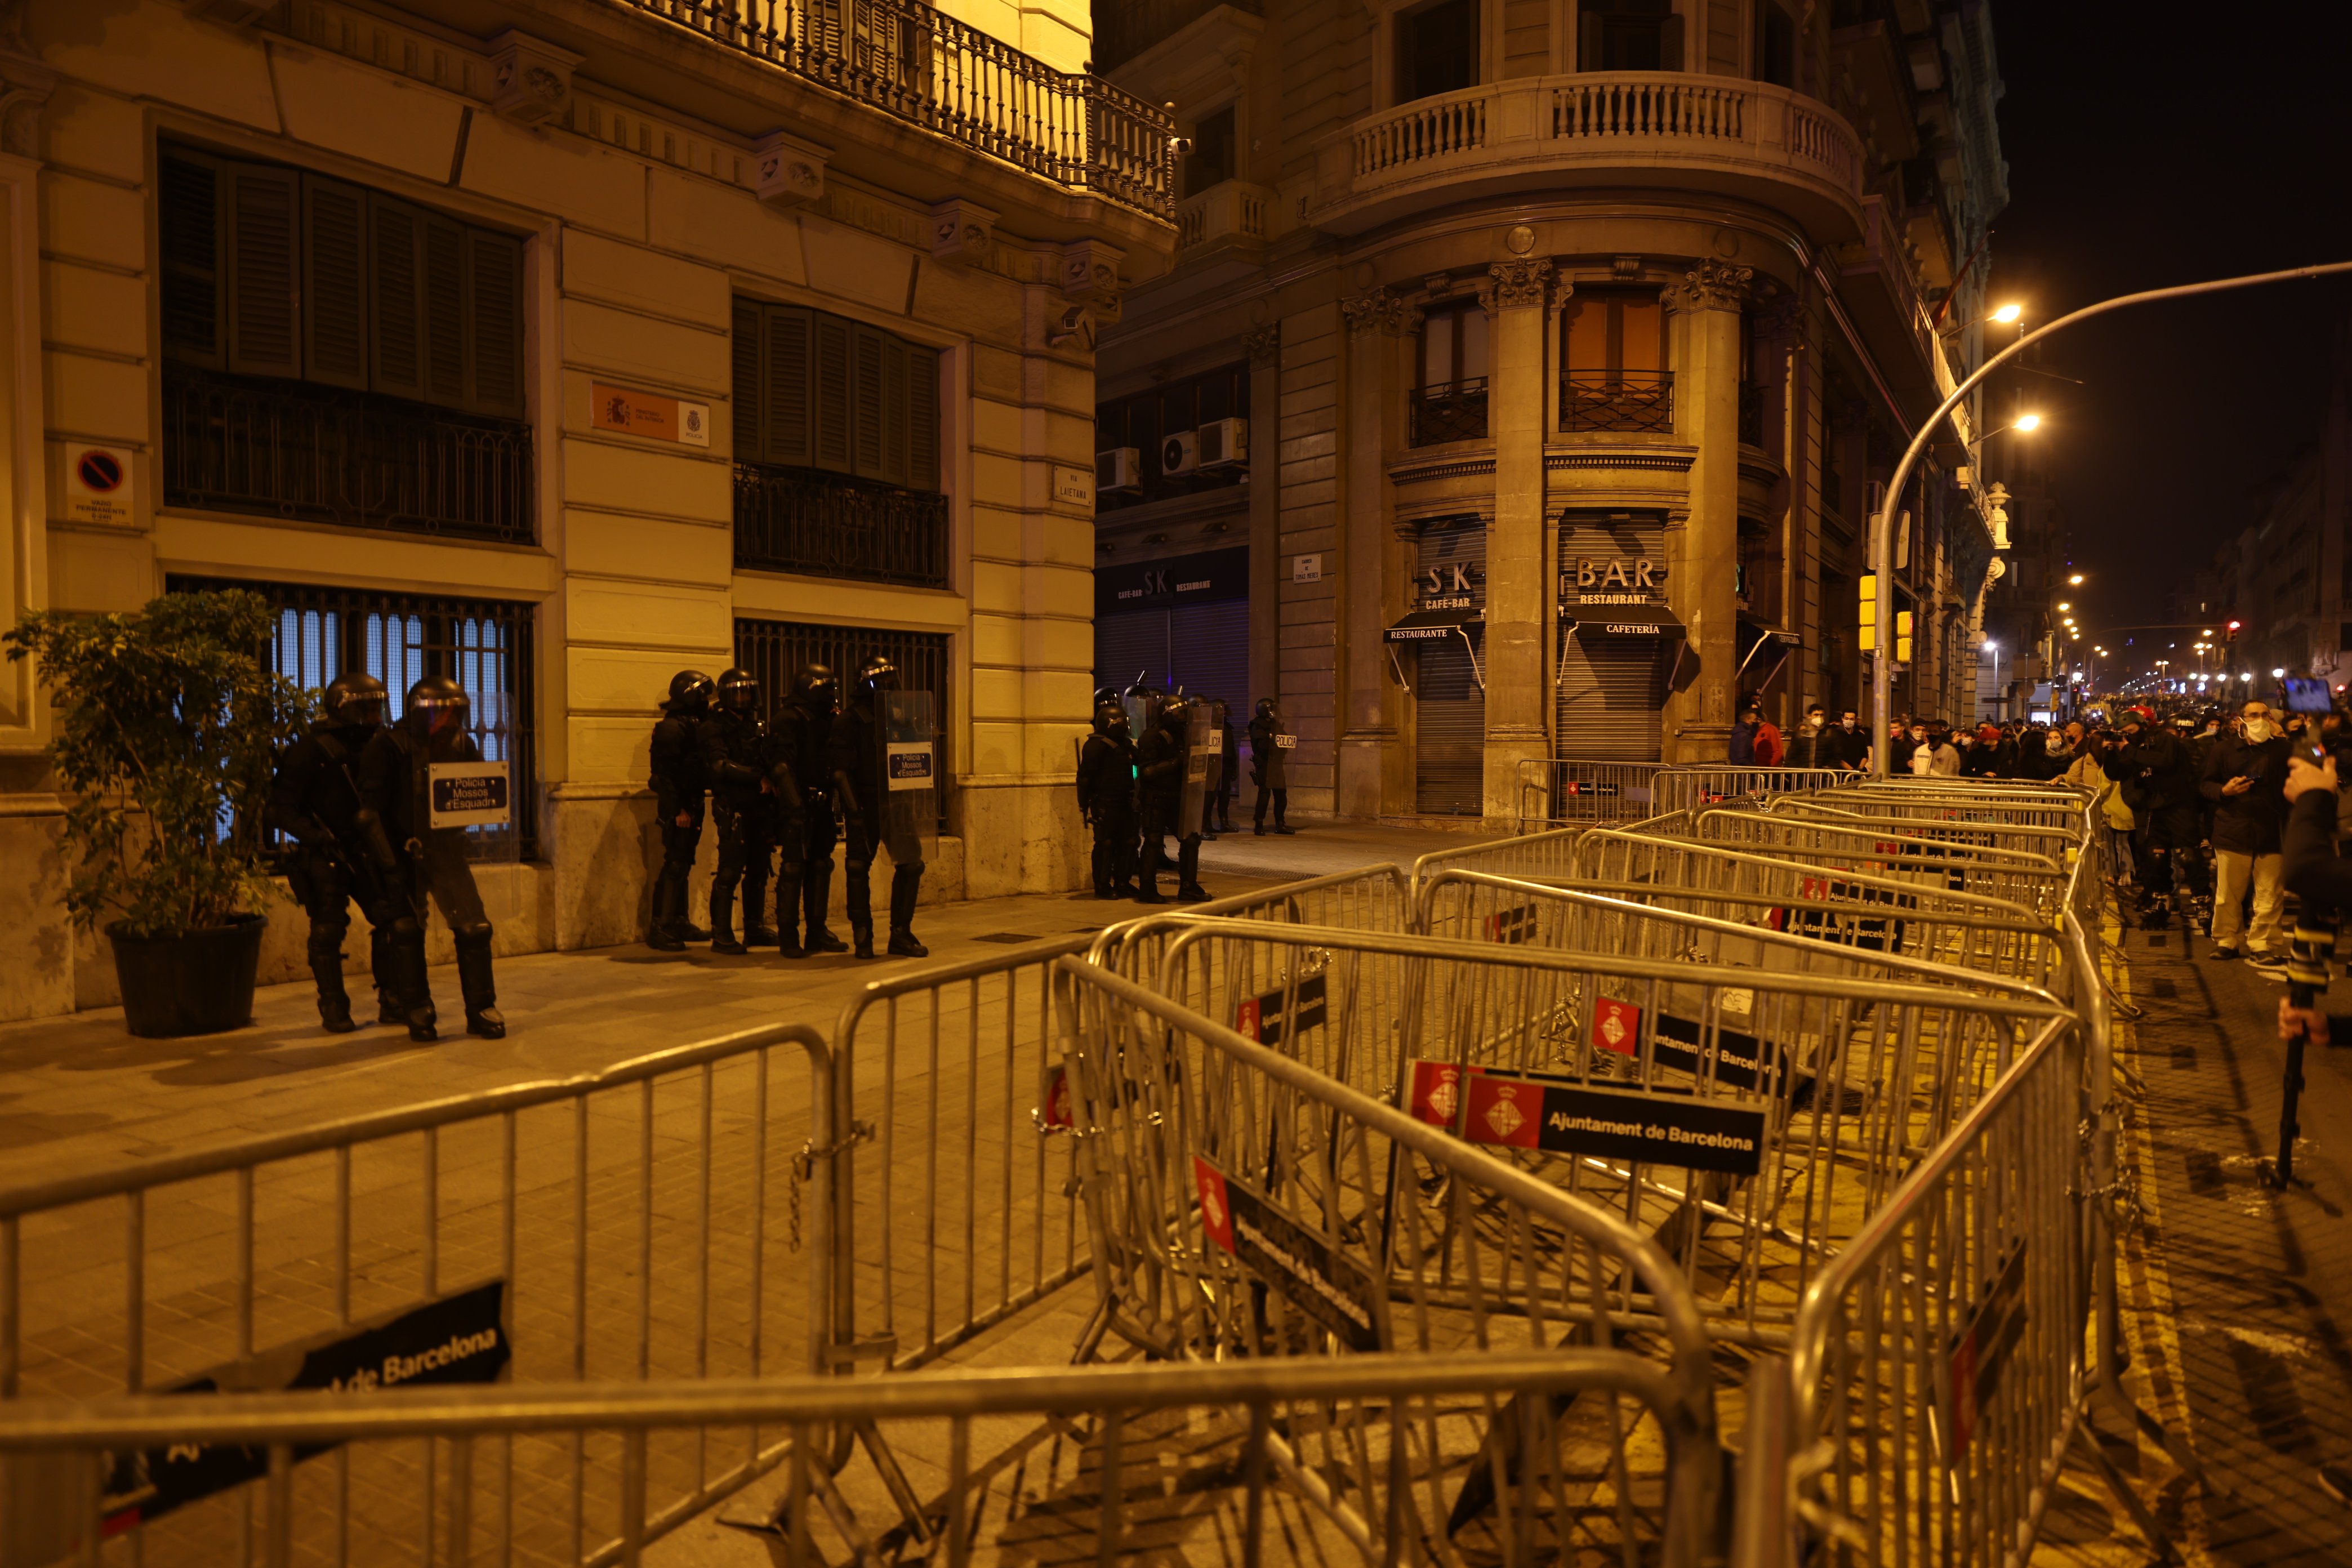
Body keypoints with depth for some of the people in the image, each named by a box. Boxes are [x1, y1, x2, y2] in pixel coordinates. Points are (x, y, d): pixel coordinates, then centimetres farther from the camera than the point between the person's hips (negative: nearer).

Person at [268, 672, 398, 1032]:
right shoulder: (309, 751, -10)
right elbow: (281, 809, -10)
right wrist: (316, 836, -24)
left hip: (365, 852, 5)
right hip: (324, 856, -5)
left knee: (390, 921, -1)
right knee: (328, 932, 0)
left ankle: (392, 1003, 9)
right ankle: (334, 1009, 12)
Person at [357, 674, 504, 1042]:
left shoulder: (462, 746, 1)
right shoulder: (388, 747, -10)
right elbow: (370, 811, -11)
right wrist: (390, 862, -16)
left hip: (447, 851, 3)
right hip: (404, 854, -2)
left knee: (474, 926, -5)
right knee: (407, 932, 2)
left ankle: (481, 1010, 6)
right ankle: (418, 1014, 17)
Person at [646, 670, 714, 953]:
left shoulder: (695, 725, 16)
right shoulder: (671, 728, -13)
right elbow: (666, 773, -19)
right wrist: (678, 810, -23)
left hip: (692, 804, 9)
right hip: (678, 806, -9)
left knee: (684, 864, 14)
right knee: (675, 865, -9)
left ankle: (679, 923, 22)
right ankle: (659, 929, -6)